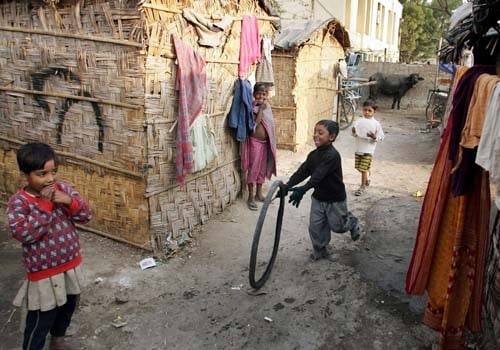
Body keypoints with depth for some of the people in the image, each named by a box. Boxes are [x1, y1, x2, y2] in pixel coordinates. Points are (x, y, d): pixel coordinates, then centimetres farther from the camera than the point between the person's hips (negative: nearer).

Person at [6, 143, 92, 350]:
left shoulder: (63, 189, -4)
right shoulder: (19, 201, -17)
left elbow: (86, 216, -4)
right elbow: (22, 233, -28)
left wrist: (70, 201, -22)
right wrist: (45, 206, -27)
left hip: (71, 264, 6)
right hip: (44, 272, -6)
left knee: (68, 306, 25)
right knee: (41, 319, 7)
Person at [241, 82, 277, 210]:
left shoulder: (267, 106, 8)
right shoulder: (252, 106, -10)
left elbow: (270, 123, 6)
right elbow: (255, 123, -22)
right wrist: (261, 108, -19)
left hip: (265, 141, 7)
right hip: (255, 141, -6)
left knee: (262, 168, 13)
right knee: (253, 168, -3)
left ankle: (259, 193, 25)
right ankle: (251, 197, 3)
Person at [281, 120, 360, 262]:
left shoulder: (332, 155, -28)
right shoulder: (313, 155, -2)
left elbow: (318, 175, -38)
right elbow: (302, 172, -9)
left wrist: (303, 189, -47)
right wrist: (287, 185, -22)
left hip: (335, 199, -6)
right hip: (318, 197, 6)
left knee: (337, 226, 11)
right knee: (315, 226, 8)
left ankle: (352, 222, 43)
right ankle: (320, 249, 28)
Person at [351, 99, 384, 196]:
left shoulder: (376, 124, -7)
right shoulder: (359, 121, 2)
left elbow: (381, 137, -4)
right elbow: (354, 134, 9)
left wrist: (374, 137, -23)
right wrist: (354, 132, -14)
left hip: (368, 150, -4)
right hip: (358, 148, 4)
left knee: (363, 169, -4)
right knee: (359, 167, 15)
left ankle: (363, 186, 10)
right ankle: (367, 178, 43)